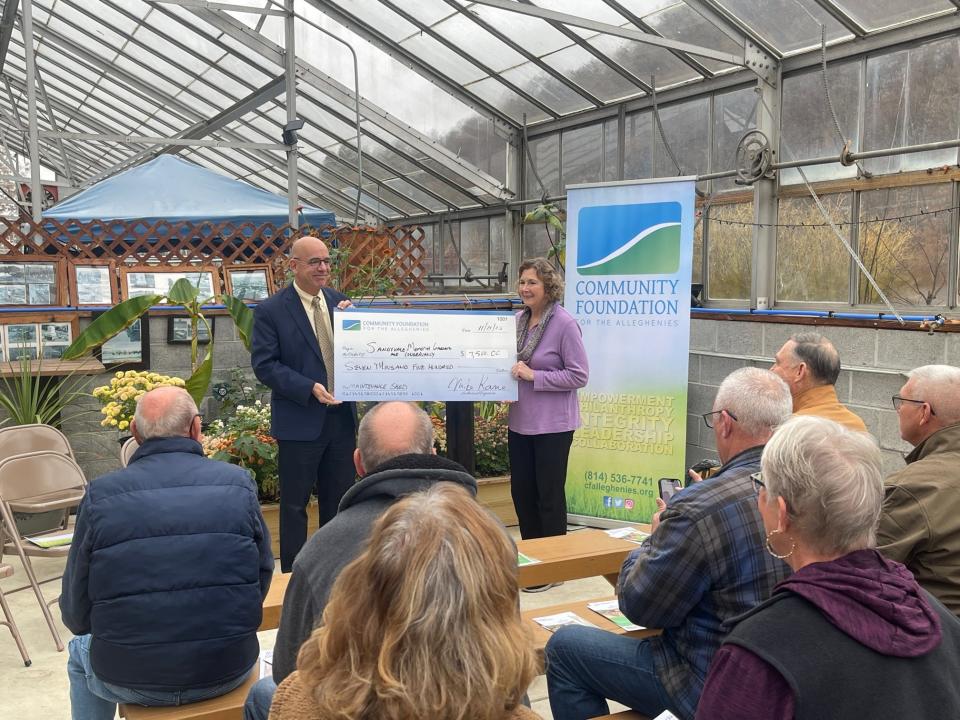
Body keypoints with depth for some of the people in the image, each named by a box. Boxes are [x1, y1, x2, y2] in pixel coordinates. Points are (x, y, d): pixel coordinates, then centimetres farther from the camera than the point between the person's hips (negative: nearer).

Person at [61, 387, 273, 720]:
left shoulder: (100, 495, -12)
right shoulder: (238, 483, -10)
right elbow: (261, 581, -2)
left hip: (131, 681, 0)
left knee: (81, 651, 34)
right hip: (227, 670, 1)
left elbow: (77, 615, -4)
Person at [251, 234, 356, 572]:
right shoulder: (270, 311, -8)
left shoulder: (339, 301, 7)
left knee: (339, 500, 16)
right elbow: (264, 365, -12)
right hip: (299, 420, -5)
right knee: (294, 503, 6)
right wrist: (309, 388, -22)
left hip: (341, 415, 5)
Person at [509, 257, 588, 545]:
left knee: (549, 494, 3)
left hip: (552, 423, -7)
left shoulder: (565, 324, -14)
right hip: (520, 421, 7)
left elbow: (579, 376, -15)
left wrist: (534, 376, -20)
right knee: (521, 491, 14)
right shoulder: (518, 319, 7)